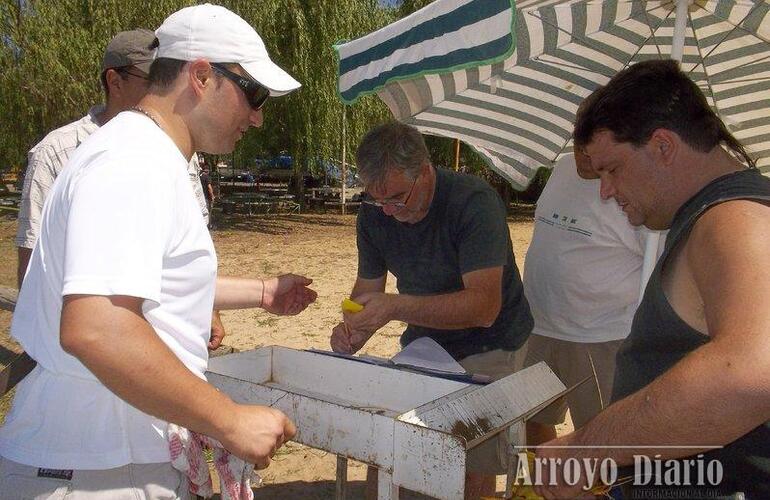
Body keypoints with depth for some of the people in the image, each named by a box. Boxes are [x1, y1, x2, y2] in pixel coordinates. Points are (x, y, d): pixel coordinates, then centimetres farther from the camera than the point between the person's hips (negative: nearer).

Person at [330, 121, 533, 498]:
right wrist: (353, 332, -16)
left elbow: (484, 306, -30)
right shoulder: (373, 215, -6)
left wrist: (397, 307, -39)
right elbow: (367, 288, 5)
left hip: (487, 348, -5)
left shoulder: (474, 202, -24)